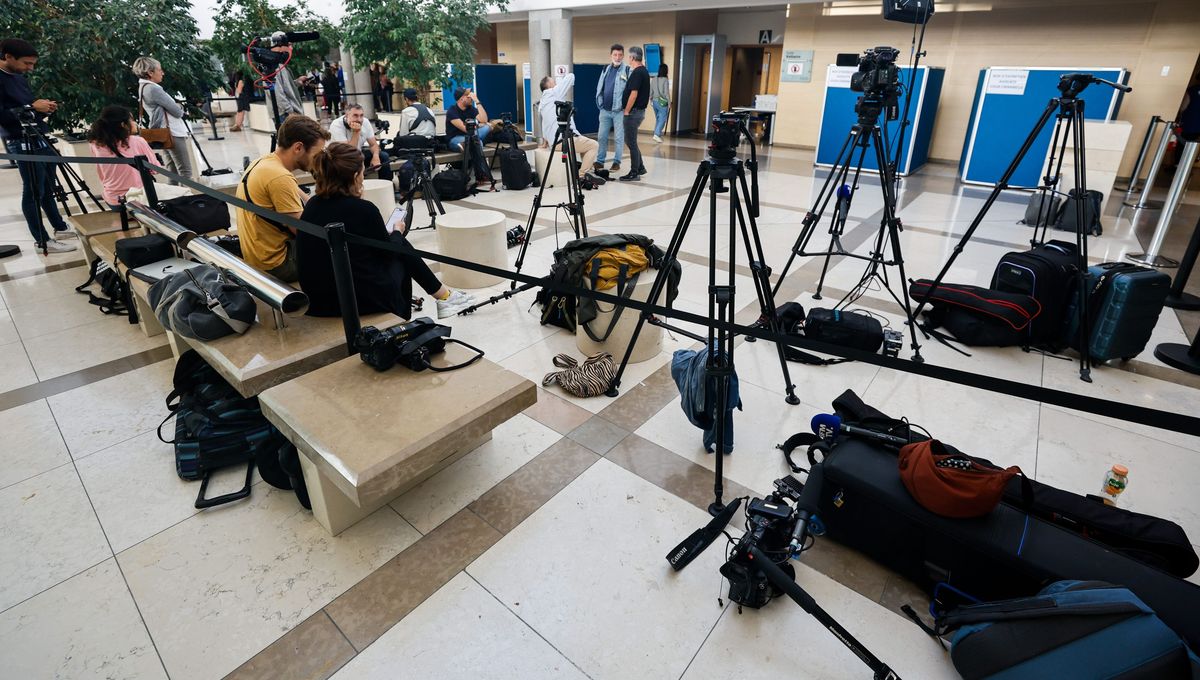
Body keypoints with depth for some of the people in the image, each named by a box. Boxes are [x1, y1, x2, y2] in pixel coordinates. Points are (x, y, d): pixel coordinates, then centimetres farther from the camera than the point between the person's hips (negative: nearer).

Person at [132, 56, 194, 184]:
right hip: (172, 134, -10)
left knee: (173, 173, 10)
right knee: (185, 172, -9)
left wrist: (176, 107, 3)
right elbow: (177, 112, -12)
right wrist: (180, 107, 8)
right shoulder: (153, 88, -14)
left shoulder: (143, 87, 16)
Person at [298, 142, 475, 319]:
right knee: (401, 250, 19)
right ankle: (444, 296, 30)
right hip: (363, 300, -6)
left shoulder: (311, 205, 3)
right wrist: (397, 232, 18)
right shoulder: (363, 210, -17)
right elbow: (388, 251, -1)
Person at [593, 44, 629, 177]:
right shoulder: (606, 69, 11)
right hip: (605, 110, 5)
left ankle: (617, 162, 12)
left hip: (619, 111, -5)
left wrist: (626, 108, -13)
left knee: (619, 138, 2)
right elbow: (599, 88, 15)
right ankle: (600, 161, 17)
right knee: (601, 137, 8)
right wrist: (600, 104, 7)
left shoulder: (627, 70, -6)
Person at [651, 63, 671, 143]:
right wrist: (669, 103, -5)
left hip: (655, 101, 6)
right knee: (662, 119, 0)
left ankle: (658, 134, 24)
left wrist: (651, 100, 20)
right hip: (662, 102, -6)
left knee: (657, 118, 18)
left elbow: (651, 91, 7)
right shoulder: (665, 80, -14)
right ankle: (656, 134, -13)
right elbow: (667, 93, -13)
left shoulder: (653, 79, 2)